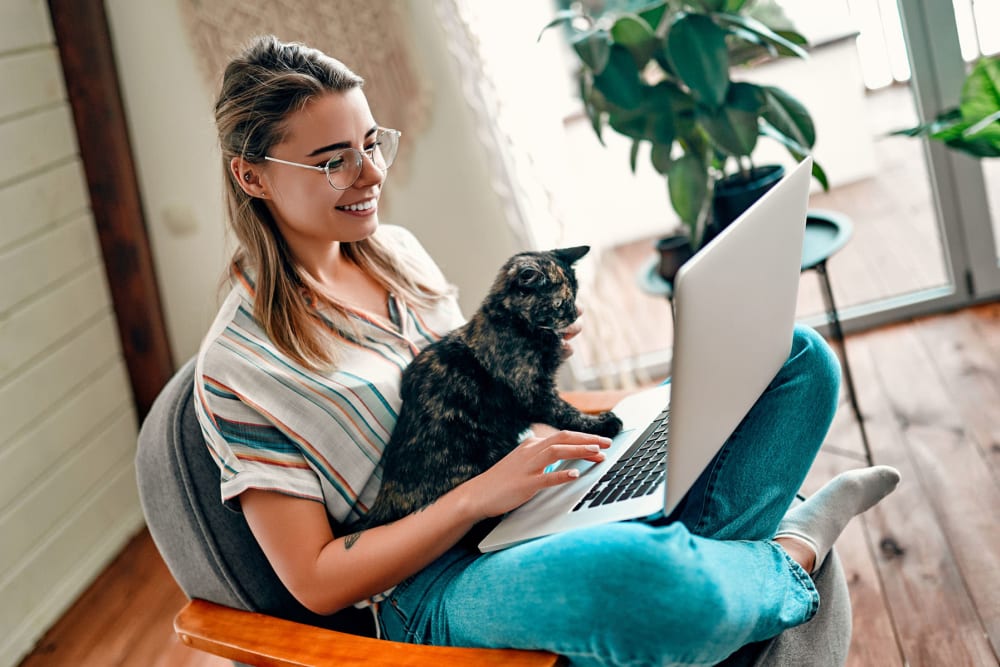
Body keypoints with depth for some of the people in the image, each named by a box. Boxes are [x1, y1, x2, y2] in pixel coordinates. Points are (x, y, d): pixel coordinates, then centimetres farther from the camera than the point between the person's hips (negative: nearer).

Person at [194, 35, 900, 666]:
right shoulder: (237, 367, -11)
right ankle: (788, 557, -8)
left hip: (542, 502, 7)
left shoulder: (395, 249, 9)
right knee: (636, 577, -43)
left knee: (799, 357, 2)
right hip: (439, 583, -7)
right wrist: (482, 493, -21)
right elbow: (315, 581, -12)